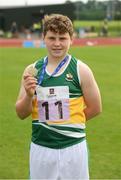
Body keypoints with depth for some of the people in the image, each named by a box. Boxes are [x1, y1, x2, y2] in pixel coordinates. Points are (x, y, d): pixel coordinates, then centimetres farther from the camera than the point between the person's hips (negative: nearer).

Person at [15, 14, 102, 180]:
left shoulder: (81, 70, -5)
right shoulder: (32, 71, 2)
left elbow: (95, 108, 1)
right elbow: (22, 114, 3)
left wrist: (70, 122, 5)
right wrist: (29, 95, -15)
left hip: (73, 147, -2)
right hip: (40, 147, 2)